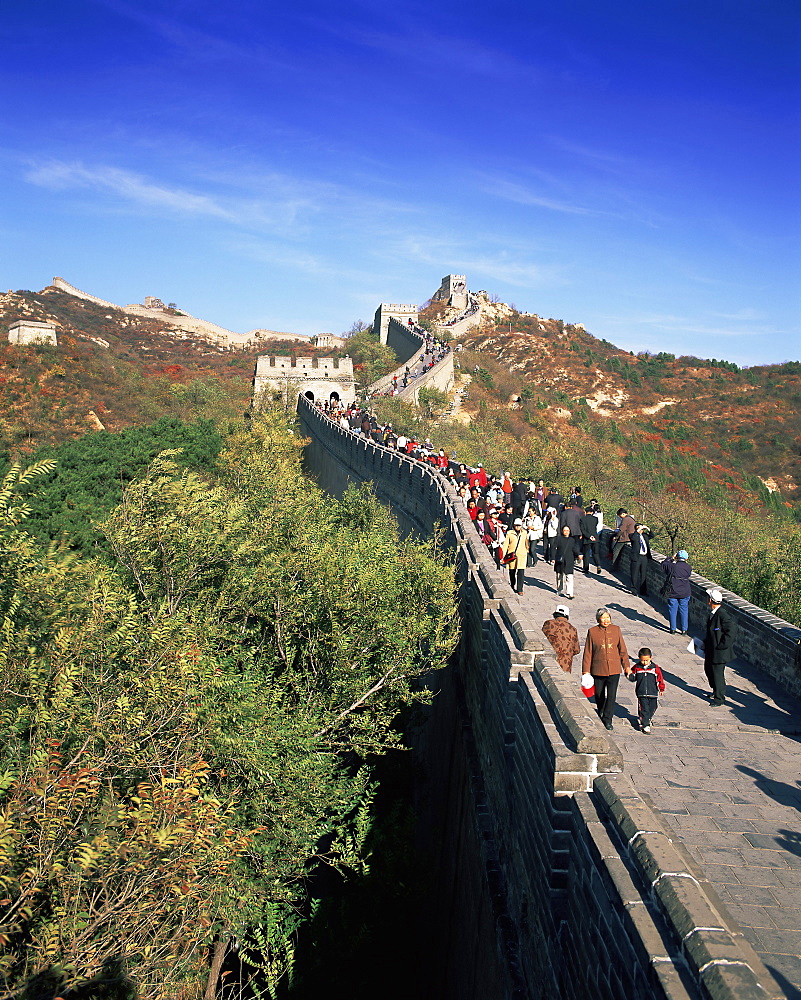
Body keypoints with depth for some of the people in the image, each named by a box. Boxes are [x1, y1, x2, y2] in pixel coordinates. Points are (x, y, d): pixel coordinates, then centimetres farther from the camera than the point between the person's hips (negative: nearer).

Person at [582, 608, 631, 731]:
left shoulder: (616, 630, 1)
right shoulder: (592, 632, -5)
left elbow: (622, 650, 8)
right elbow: (588, 653, -2)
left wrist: (626, 666, 6)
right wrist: (586, 671, -3)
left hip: (614, 670, 0)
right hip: (598, 670, 0)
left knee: (611, 695, -6)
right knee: (599, 695, 15)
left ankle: (607, 719, 6)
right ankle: (600, 712, 42)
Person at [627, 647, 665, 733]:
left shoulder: (655, 668, -3)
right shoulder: (637, 667, -1)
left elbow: (660, 679, 6)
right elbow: (633, 678, 8)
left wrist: (661, 689, 9)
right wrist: (630, 675, -12)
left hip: (653, 693, 1)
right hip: (641, 694, -1)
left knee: (652, 709, 12)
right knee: (644, 709, -4)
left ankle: (647, 720, 36)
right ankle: (645, 725, 0)